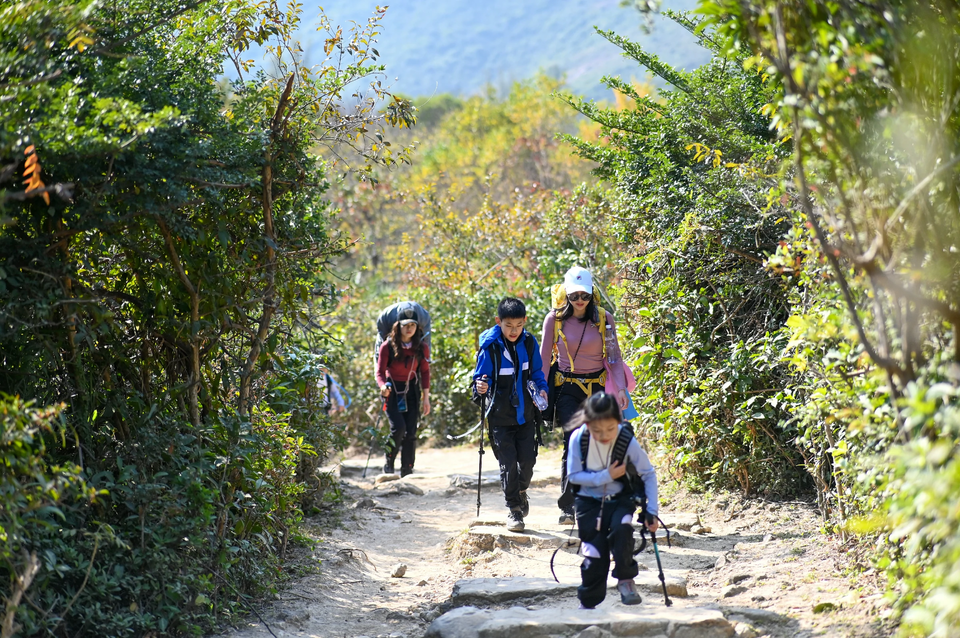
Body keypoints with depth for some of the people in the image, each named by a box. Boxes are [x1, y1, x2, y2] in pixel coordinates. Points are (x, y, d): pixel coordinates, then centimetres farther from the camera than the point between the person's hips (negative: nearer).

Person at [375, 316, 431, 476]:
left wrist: (426, 397, 3)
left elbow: (425, 372, 7)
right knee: (398, 427, -20)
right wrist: (383, 386, -29)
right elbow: (380, 372, -8)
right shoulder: (388, 346, -13)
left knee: (410, 432, -2)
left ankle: (407, 472, 5)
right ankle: (389, 462, 2)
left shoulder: (422, 348, -4)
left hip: (411, 390, 3)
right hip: (392, 390, -3)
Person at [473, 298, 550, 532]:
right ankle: (513, 509, 10)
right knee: (508, 464, -3)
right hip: (501, 415, -3)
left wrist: (542, 389, -5)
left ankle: (520, 491, 34)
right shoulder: (489, 347, -13)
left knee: (527, 459, 4)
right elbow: (481, 376, -7)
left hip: (525, 413, 3)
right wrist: (480, 388, -29)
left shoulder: (529, 342, -2)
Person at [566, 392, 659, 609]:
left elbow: (648, 474, -7)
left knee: (621, 528, -31)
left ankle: (626, 579, -9)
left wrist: (652, 510, -10)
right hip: (589, 501, 1)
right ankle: (587, 603, 21)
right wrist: (605, 476, -23)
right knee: (593, 555, -1)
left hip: (620, 499, -1)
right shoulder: (578, 438, -19)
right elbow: (573, 475, -13)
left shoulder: (627, 441, -19)